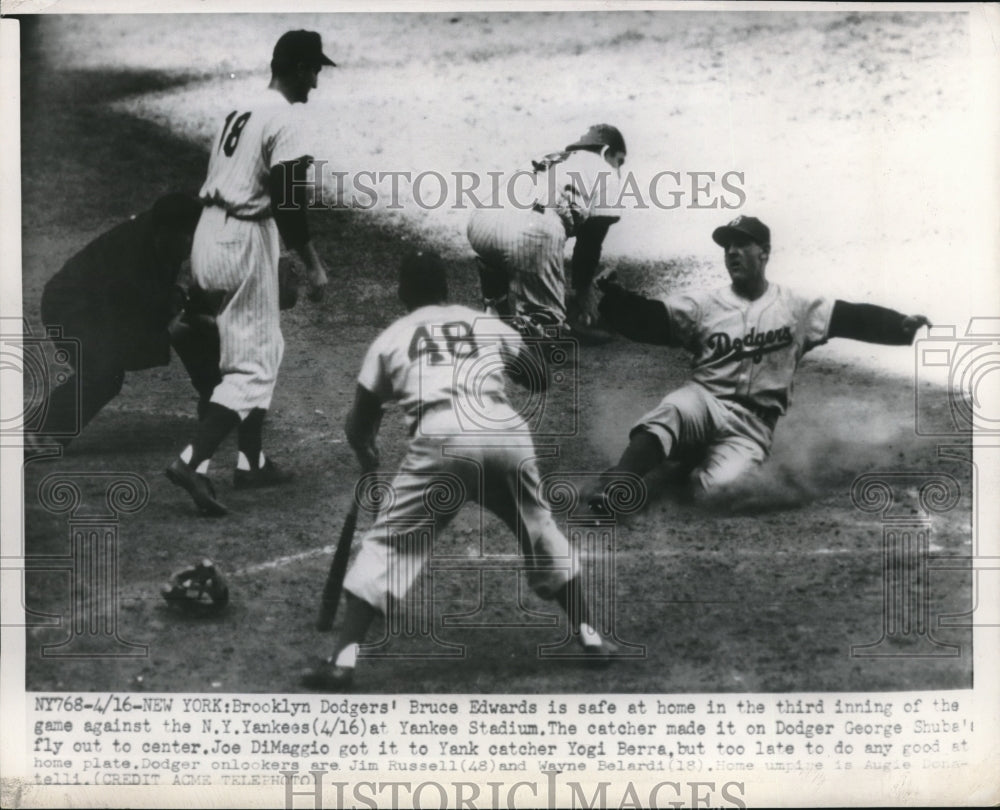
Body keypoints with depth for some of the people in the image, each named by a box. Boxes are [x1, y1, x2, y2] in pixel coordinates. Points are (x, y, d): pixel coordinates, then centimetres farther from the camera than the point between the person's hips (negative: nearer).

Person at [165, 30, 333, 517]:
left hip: (210, 234, 9)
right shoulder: (285, 120, -12)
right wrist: (310, 264, -12)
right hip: (244, 241, -9)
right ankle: (192, 463, -14)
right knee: (252, 365, -5)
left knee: (264, 347, 20)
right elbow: (286, 201, -18)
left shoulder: (237, 111, 15)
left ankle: (251, 462, 24)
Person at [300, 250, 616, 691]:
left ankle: (343, 660, -1)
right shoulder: (487, 324, 25)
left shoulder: (391, 338, 20)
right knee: (540, 532, 25)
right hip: (507, 435, 2)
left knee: (387, 543, 8)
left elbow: (358, 424, 25)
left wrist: (368, 457, 46)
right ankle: (589, 636, 30)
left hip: (442, 440, -2)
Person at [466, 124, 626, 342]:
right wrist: (582, 290, 30)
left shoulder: (550, 162, 42)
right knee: (545, 321, 3)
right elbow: (591, 241, 17)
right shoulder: (604, 172, 24)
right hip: (531, 229, -7)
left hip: (481, 218, 7)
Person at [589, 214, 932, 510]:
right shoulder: (705, 305, 7)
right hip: (703, 403, 0)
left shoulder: (795, 308, 7)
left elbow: (852, 318, 0)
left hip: (751, 426, 0)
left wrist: (901, 325, -17)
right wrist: (615, 297, -24)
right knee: (672, 411, -36)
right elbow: (647, 320, -4)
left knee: (716, 489, -27)